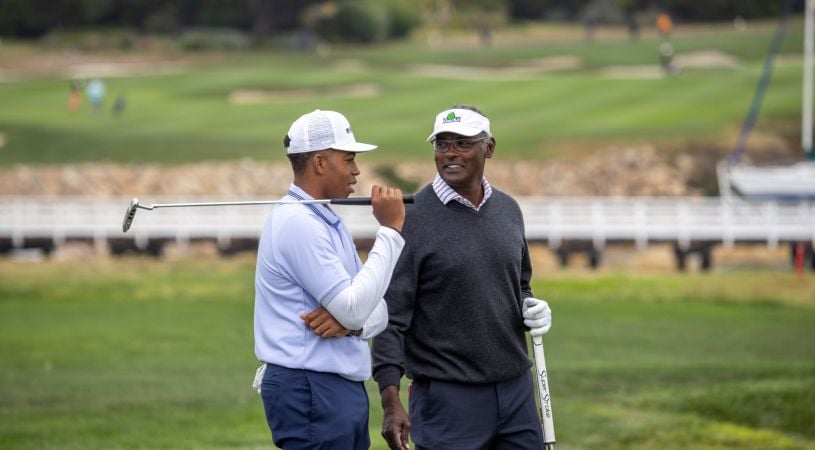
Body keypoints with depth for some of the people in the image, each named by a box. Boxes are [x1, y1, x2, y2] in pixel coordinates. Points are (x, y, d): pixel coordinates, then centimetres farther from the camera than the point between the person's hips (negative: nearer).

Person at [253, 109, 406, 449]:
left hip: (343, 388, 10)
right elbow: (353, 309, -20)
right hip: (309, 391, -10)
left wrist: (350, 320, -11)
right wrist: (390, 230, -15)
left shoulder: (329, 222, 16)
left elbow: (376, 311, 14)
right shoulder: (298, 223, -14)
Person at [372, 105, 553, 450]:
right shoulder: (413, 218, -9)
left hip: (516, 388, 5)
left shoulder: (508, 210, 9)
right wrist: (391, 401, -20)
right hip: (448, 395, -5)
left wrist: (530, 307, -1)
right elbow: (391, 315, -12)